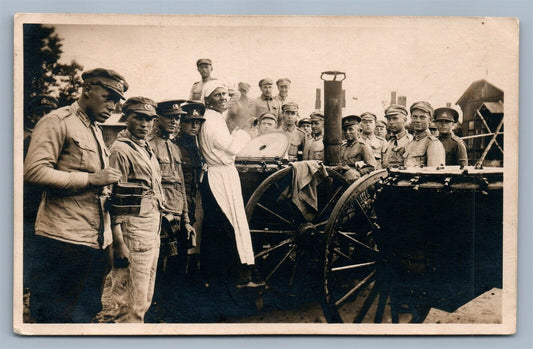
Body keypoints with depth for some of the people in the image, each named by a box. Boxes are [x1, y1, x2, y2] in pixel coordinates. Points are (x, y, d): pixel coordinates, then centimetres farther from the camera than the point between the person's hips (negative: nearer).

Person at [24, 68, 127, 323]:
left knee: (85, 314, 13)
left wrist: (110, 194, 10)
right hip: (63, 240, -8)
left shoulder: (96, 131, 22)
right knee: (54, 317, -3)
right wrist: (91, 179, -18)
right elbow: (34, 171, -18)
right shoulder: (58, 122, -5)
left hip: (95, 242, 9)